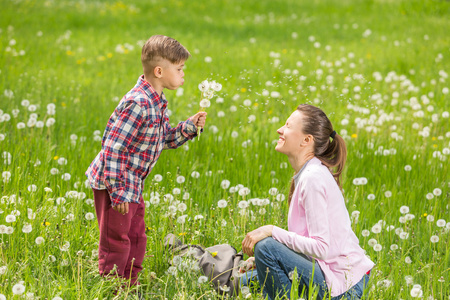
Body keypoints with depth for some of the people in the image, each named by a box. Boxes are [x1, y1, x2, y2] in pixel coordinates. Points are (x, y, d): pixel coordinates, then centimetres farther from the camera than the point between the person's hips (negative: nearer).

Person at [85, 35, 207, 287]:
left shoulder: (158, 103, 5)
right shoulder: (138, 103, -26)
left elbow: (166, 139, 18)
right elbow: (112, 147, -26)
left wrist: (190, 127, 0)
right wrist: (118, 192, -25)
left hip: (134, 184, 10)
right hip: (114, 183, -10)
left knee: (136, 238, 19)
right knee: (116, 242, 0)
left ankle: (130, 286, 32)